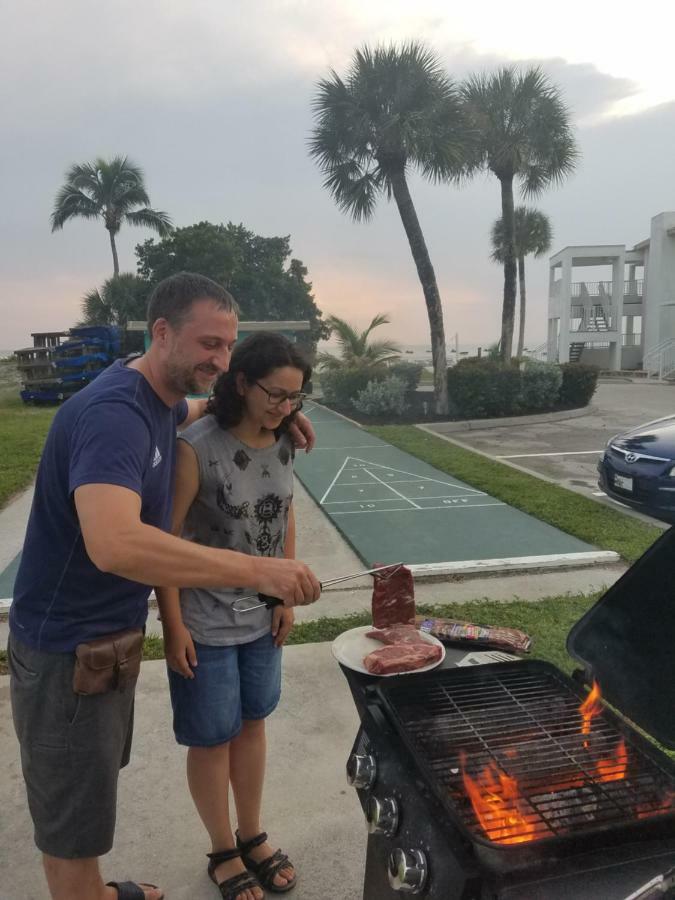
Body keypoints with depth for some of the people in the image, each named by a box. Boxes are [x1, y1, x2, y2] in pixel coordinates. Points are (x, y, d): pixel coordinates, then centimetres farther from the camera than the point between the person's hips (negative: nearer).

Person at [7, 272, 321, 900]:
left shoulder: (161, 397, 1)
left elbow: (195, 411, 27)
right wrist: (255, 570, -45)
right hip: (68, 647, -9)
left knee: (93, 790, 28)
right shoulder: (113, 412, -29)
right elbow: (114, 544, -44)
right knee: (73, 822, 10)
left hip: (110, 632, 10)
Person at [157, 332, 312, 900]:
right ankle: (224, 853, 37)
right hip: (206, 625, -5)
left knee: (252, 724, 20)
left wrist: (287, 597, 6)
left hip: (262, 618, 6)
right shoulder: (197, 448, -22)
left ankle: (253, 837, 43)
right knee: (213, 739, 12)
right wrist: (174, 625, -16)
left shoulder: (282, 443, -2)